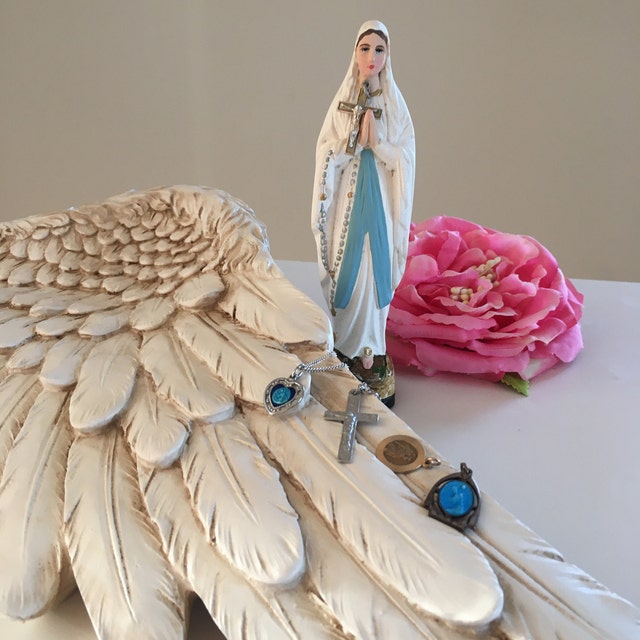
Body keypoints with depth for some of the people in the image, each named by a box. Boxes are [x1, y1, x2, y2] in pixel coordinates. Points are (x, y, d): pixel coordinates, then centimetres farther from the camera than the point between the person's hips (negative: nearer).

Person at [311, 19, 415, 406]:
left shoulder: (395, 103, 4)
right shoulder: (343, 100, 5)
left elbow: (406, 155, -1)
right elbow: (326, 153, -1)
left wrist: (376, 142, -15)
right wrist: (356, 139, -15)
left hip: (381, 195, 0)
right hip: (348, 195, 1)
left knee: (375, 269, 0)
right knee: (347, 266, 2)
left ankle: (369, 349, 11)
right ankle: (348, 343, 16)